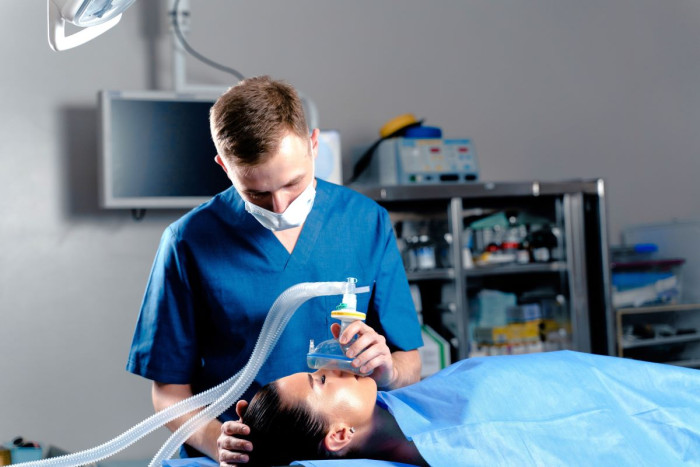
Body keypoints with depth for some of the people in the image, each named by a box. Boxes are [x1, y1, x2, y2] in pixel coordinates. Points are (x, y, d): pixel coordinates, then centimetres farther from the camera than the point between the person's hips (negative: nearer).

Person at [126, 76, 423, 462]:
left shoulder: (367, 222, 1)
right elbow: (169, 390, 0)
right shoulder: (189, 242, -3)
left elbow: (410, 364, 6)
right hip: (240, 459, 1)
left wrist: (386, 369, -15)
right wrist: (215, 440, -18)